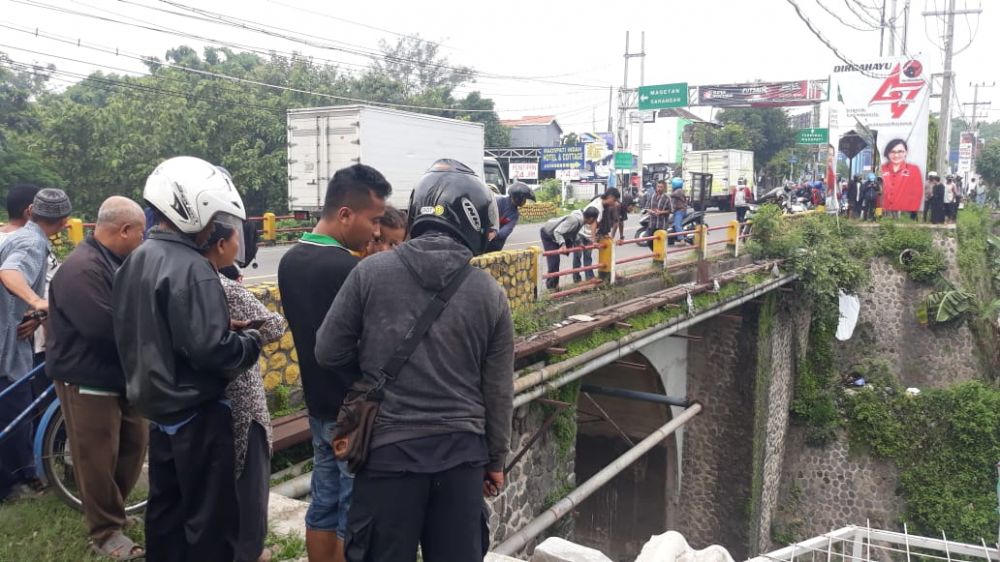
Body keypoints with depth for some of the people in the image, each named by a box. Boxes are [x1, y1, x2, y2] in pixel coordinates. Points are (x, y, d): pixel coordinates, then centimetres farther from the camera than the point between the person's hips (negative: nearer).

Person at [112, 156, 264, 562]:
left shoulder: (134, 262, 7)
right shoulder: (190, 269, -23)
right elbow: (212, 351, -27)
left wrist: (222, 325, 8)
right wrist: (251, 340, -8)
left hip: (158, 407, 9)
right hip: (197, 413, -9)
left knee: (166, 505, 21)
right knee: (210, 516, 3)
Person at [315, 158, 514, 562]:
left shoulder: (372, 272, -8)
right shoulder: (489, 293, -3)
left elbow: (329, 352, 0)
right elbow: (497, 390, 2)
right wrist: (496, 459, 15)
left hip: (388, 449, -1)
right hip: (461, 450, 2)